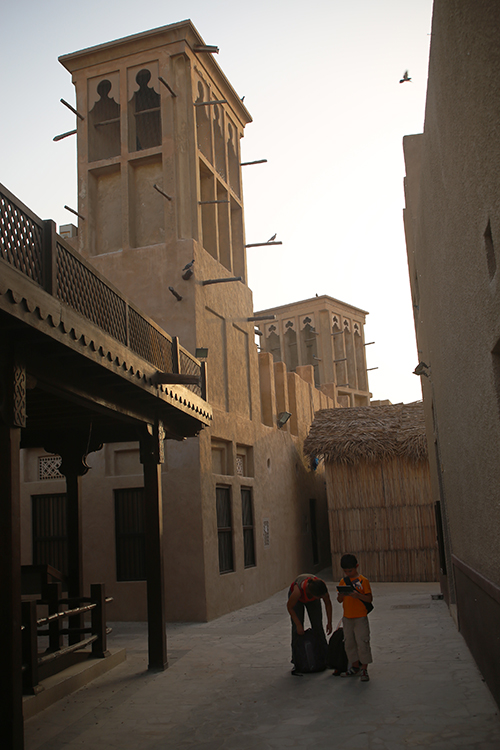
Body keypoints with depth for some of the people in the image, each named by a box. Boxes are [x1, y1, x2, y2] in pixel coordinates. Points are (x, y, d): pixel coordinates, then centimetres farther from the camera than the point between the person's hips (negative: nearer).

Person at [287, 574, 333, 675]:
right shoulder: (299, 590, -45)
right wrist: (298, 624, -22)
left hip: (312, 600, 3)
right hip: (298, 598, -3)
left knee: (318, 627, -2)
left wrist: (329, 622, -9)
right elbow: (289, 606, -25)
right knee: (297, 629, -10)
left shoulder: (322, 586, -37)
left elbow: (328, 603, -16)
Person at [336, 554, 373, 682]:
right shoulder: (343, 581, 6)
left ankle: (364, 669, 9)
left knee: (362, 642, -3)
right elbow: (339, 600, 8)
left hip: (360, 617, -5)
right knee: (349, 643, 12)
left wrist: (357, 595, -25)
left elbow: (369, 599, -9)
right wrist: (341, 595, -14)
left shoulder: (363, 581, -8)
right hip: (347, 617, 5)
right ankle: (355, 666, 27)